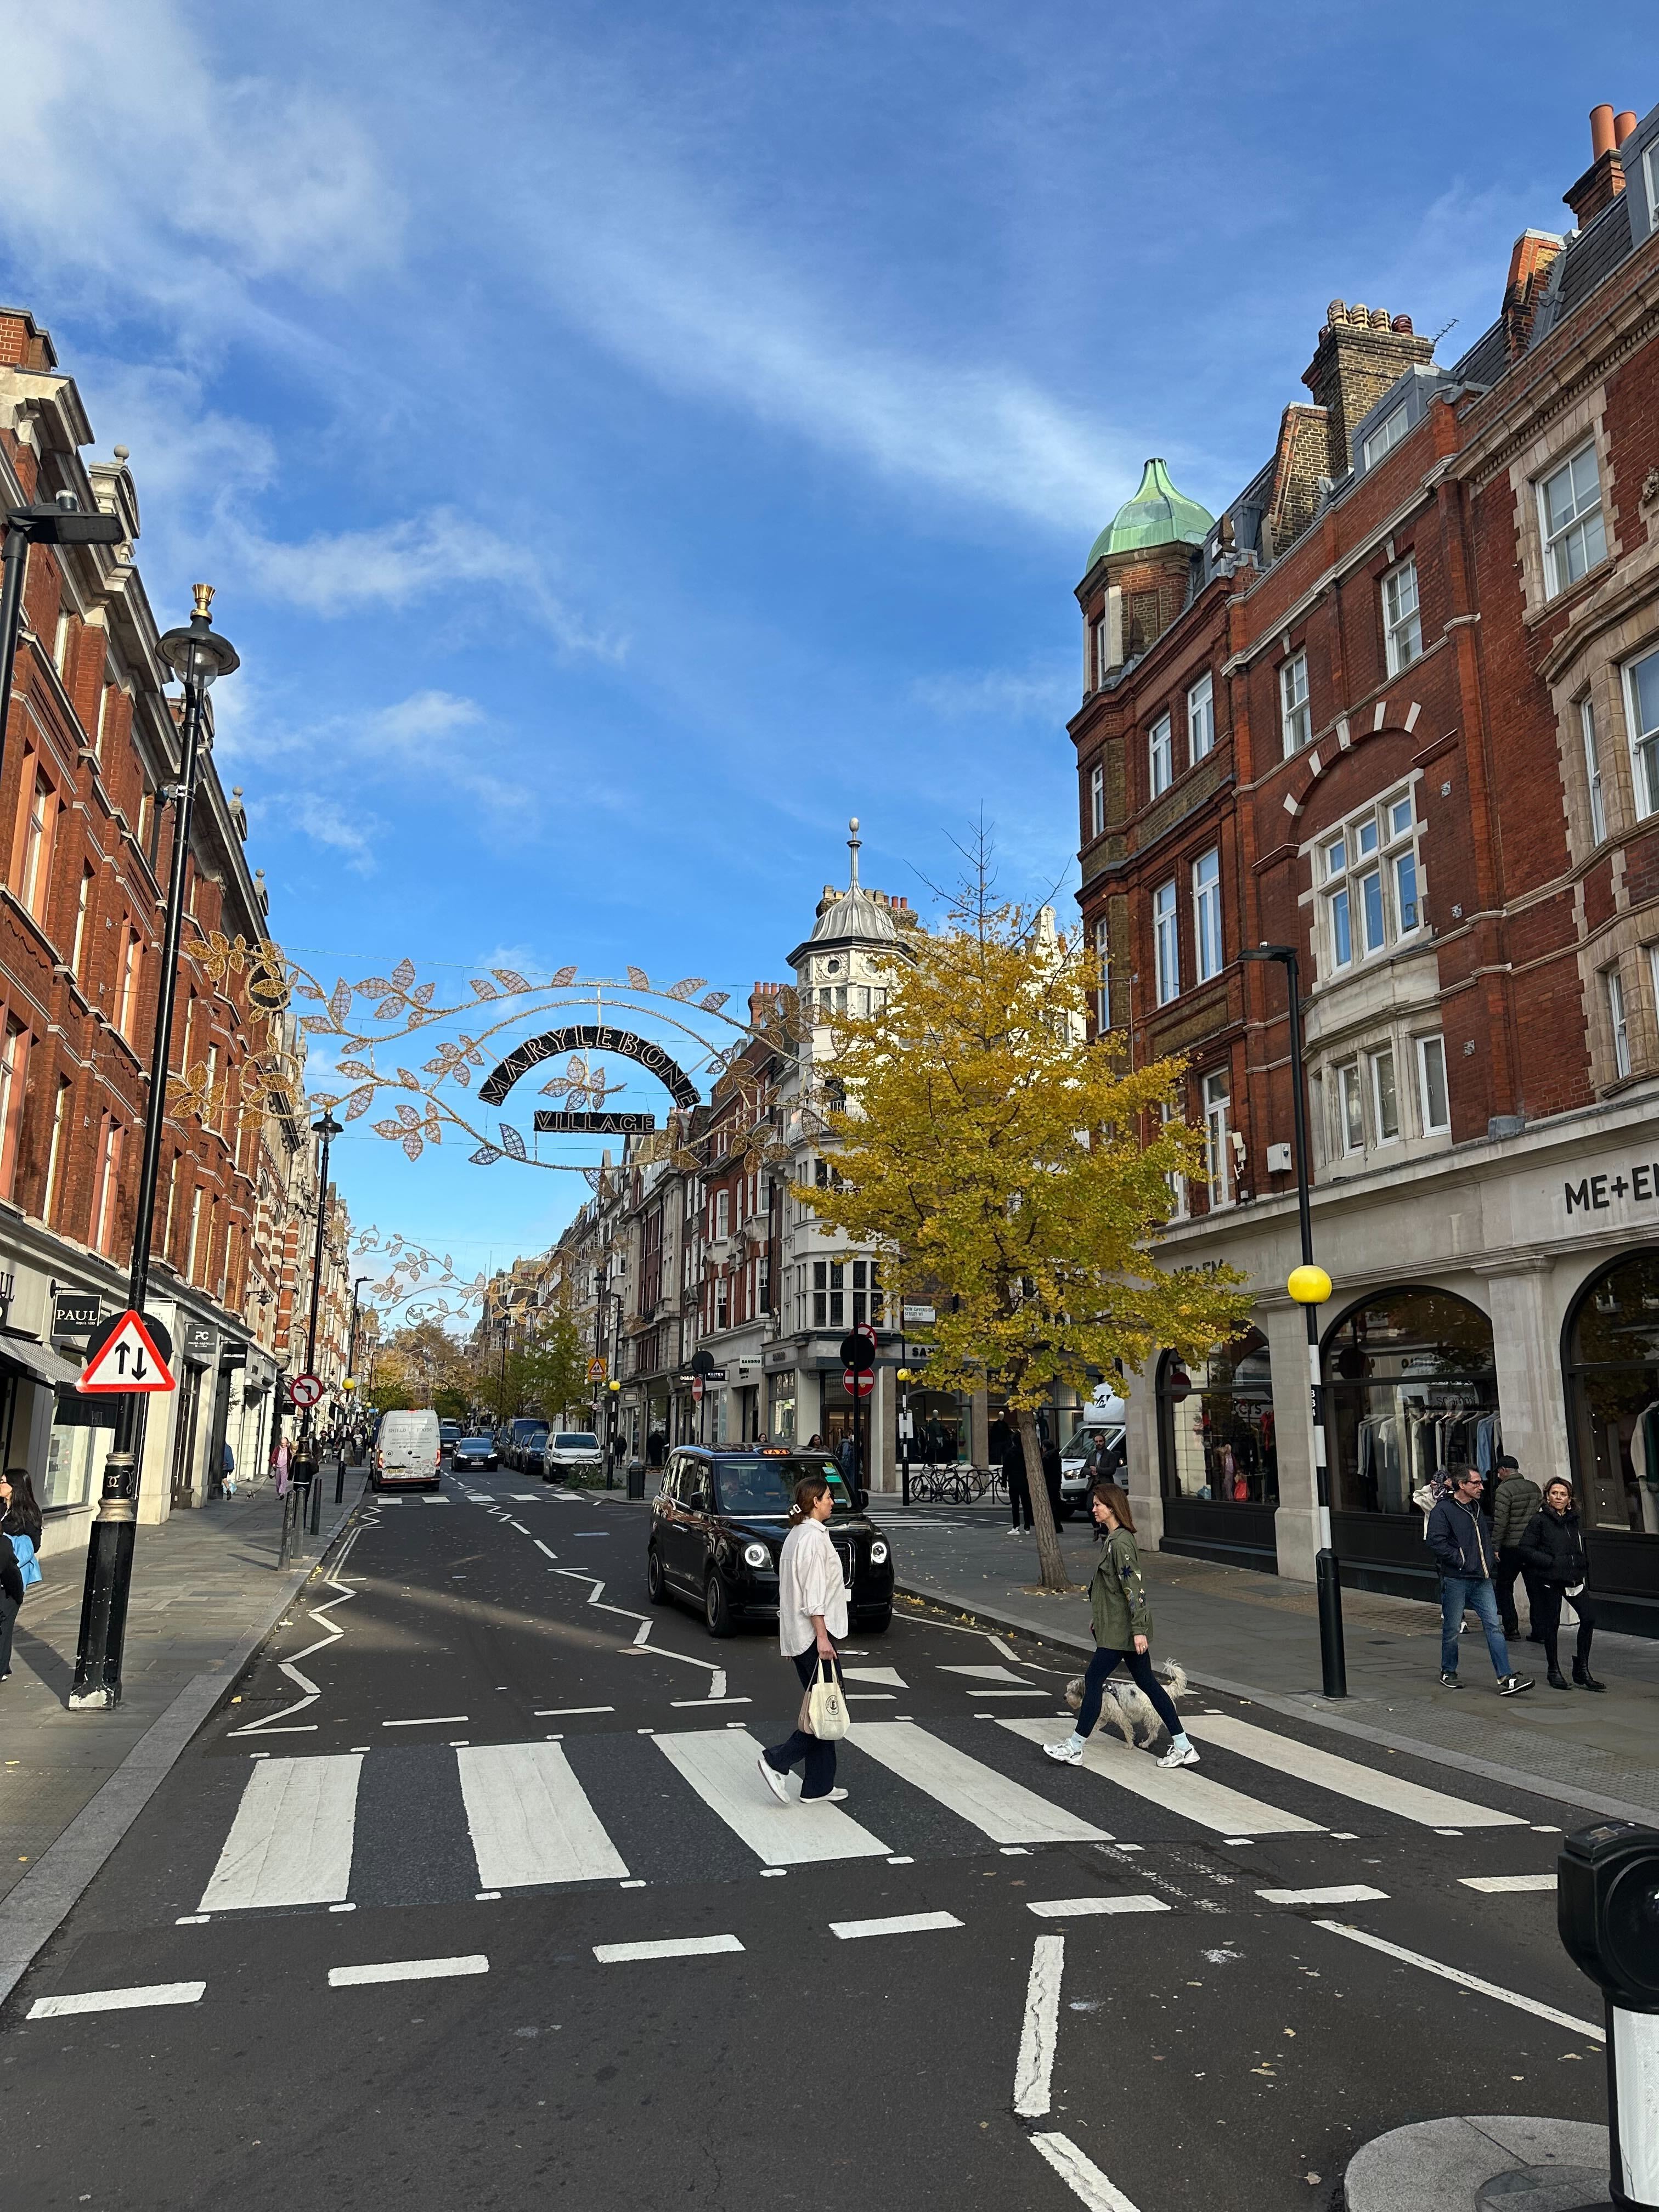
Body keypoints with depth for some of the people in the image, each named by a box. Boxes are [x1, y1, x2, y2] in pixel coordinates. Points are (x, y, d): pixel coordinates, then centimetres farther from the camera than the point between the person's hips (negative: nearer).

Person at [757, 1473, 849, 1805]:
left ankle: (818, 1788, 14)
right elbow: (813, 1594, -20)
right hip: (813, 1633, -10)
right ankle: (777, 1761, -6)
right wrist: (822, 1637, -20)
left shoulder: (795, 1535, 15)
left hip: (797, 1636, 10)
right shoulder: (814, 1538, -15)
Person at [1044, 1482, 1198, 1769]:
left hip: (1122, 1630, -10)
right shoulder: (1113, 1538, 11)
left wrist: (1138, 1629, -25)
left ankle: (1075, 1747, 10)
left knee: (1094, 1680, 0)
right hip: (1127, 1628, 10)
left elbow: (1134, 1587, -24)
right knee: (1147, 1683, 12)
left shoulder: (1120, 1543, -19)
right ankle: (1183, 1747, 15)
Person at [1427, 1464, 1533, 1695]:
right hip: (1456, 1580, -7)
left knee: (1494, 1625, -3)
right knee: (1452, 1629, 5)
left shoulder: (1477, 1507, 15)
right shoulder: (1443, 1510, -11)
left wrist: (1490, 1558, 19)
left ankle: (1506, 1678, -6)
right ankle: (1448, 1673, 21)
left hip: (1481, 1579, 7)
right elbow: (1436, 1542, -20)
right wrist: (1459, 1559, -18)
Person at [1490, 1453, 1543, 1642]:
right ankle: (1538, 1631, 8)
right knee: (1534, 1589, 9)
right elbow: (1541, 1516, 14)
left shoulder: (1504, 1489, -11)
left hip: (1511, 1548, -6)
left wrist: (1495, 1546, -11)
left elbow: (1501, 1522, -16)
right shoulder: (1534, 1487, 9)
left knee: (1504, 1586, 8)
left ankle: (1511, 1627, 5)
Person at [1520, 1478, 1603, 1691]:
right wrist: (1551, 1562, -17)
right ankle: (1554, 1672, 17)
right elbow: (1525, 1549, -10)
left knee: (1589, 1616, -5)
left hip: (1572, 1578, 5)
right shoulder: (1539, 1520, -7)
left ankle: (1582, 1670, 8)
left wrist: (1583, 1566, 7)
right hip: (1548, 1580, -5)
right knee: (1552, 1624, 2)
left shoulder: (1573, 1520, 11)